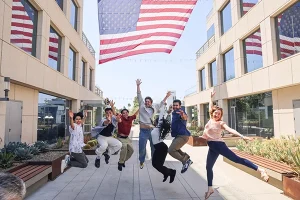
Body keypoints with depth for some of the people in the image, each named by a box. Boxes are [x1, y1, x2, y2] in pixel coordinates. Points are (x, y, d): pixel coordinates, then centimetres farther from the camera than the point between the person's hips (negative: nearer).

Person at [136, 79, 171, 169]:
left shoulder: (154, 108, 15)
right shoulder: (142, 106, 5)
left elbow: (161, 104, 30)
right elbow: (139, 96, -1)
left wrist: (166, 96, 29)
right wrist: (138, 85, -8)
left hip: (152, 130, 3)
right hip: (143, 130, -3)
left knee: (154, 147, 11)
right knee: (142, 148, 3)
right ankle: (141, 162, 25)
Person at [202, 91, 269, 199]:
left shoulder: (221, 123, -6)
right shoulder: (211, 119, 9)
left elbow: (230, 130, -22)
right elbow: (211, 107, 22)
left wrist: (242, 136, -35)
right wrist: (211, 97, 29)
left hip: (218, 145, -6)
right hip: (212, 147, 7)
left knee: (236, 159, -13)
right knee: (208, 167, 10)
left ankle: (259, 169, -10)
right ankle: (210, 188, 23)